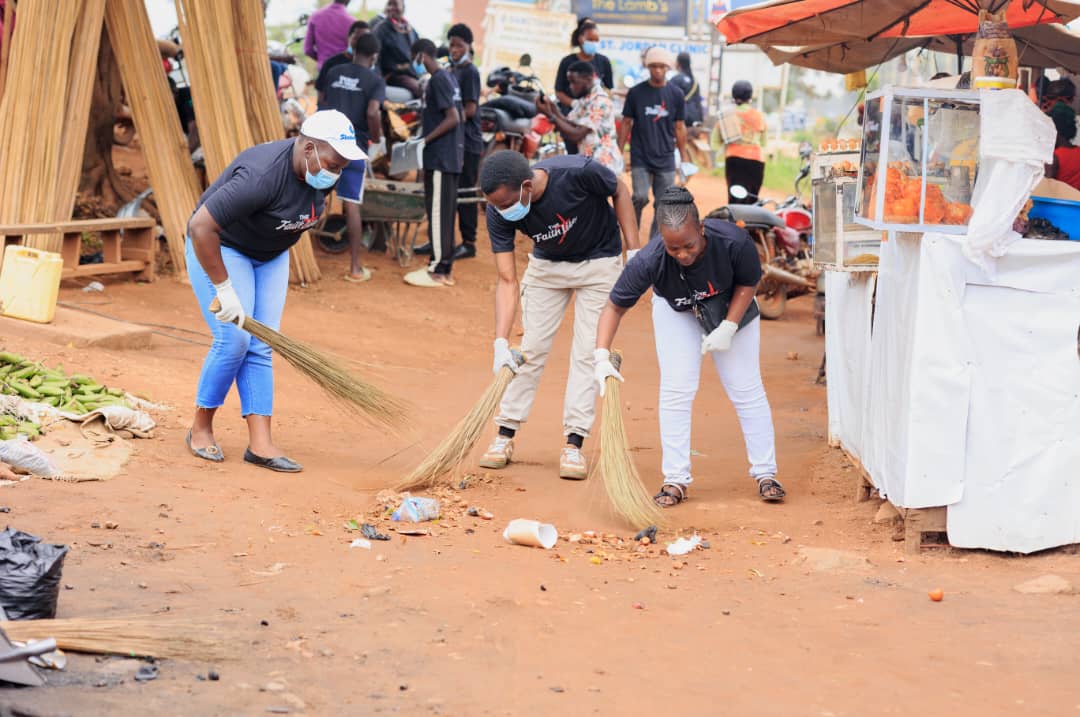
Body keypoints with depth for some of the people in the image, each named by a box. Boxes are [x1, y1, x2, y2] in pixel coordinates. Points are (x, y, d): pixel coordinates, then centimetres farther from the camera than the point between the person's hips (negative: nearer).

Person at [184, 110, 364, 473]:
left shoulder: (323, 174, -11)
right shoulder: (262, 175, -36)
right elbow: (200, 227, -38)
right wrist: (224, 289, -34)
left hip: (270, 255, 7)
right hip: (219, 248, -7)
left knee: (261, 347, -2)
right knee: (234, 339, -15)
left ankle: (260, 443, -5)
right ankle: (200, 428, 4)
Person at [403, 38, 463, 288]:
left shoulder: (437, 80, -14)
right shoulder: (449, 78, 15)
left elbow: (453, 118, -20)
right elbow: (461, 116, 19)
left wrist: (425, 140, -17)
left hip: (440, 158, -10)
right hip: (452, 157, 10)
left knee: (438, 213, -7)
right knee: (445, 213, 12)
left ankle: (436, 271, -5)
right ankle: (444, 268, 16)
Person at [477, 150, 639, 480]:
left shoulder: (579, 172, -37)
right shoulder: (499, 212, -27)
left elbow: (619, 191, -14)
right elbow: (507, 281, -24)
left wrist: (634, 253, -14)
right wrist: (501, 342, -34)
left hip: (599, 262, -2)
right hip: (547, 264, 2)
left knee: (587, 351, -6)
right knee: (531, 349, 1)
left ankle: (573, 445, -3)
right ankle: (505, 436, 11)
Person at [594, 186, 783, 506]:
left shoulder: (734, 241, -38)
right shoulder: (649, 260, -37)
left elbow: (748, 283, -16)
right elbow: (615, 307, -26)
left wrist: (728, 328, -23)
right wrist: (602, 357, -37)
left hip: (730, 307, 0)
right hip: (676, 311, 0)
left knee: (747, 389, 0)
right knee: (676, 390, -7)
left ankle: (765, 474, 11)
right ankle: (675, 480, 2)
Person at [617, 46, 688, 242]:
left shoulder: (676, 94, 4)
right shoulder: (636, 92, 0)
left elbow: (679, 128, 9)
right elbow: (626, 123, 5)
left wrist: (684, 159, 8)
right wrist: (619, 154, 1)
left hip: (665, 160, 2)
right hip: (640, 158, -2)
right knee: (640, 197, -16)